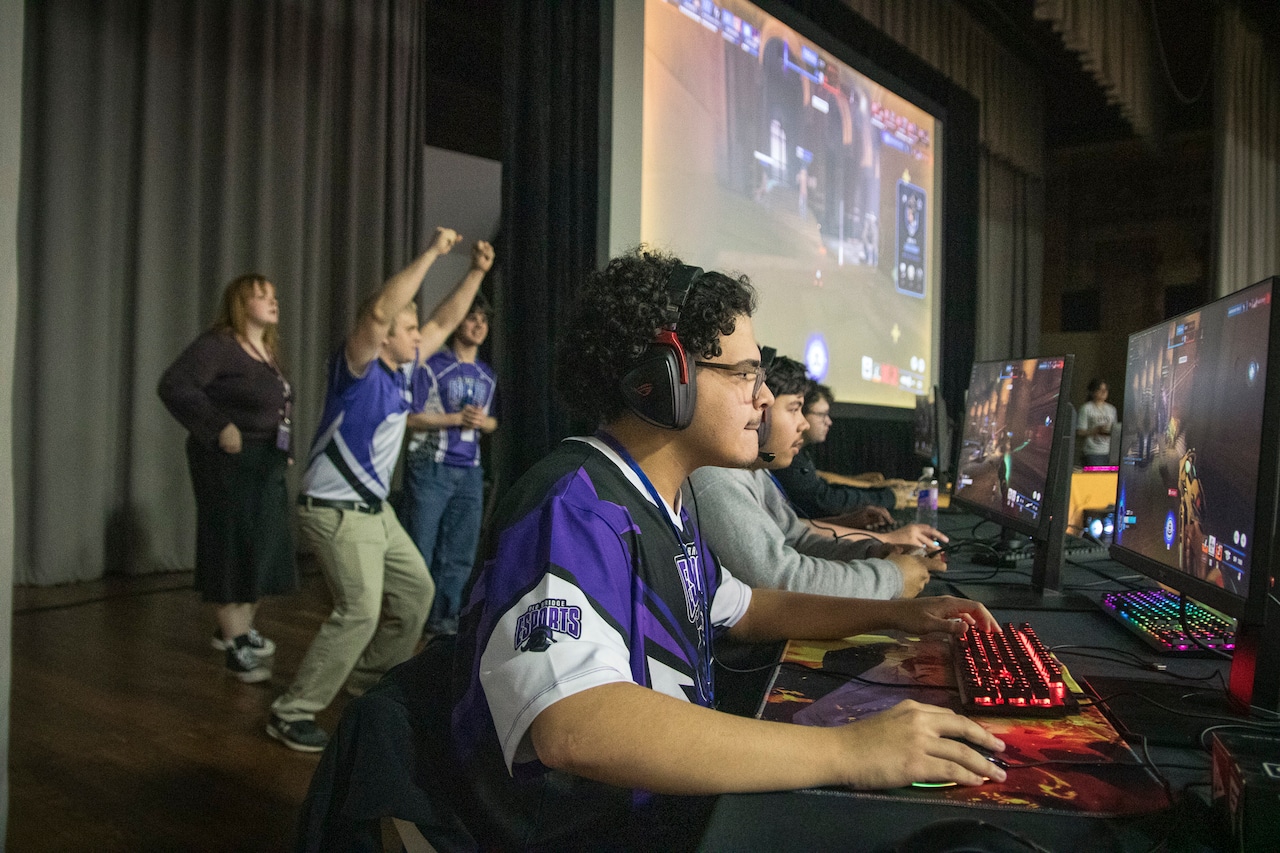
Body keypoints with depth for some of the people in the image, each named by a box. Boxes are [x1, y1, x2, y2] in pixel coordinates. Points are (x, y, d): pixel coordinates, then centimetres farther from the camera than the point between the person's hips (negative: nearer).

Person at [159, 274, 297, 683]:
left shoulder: (268, 350, 13)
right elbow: (173, 385, -23)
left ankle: (237, 629, 32)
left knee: (264, 549, 15)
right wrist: (220, 427, -25)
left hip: (267, 464, 9)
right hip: (230, 463, -9)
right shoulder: (218, 344, -12)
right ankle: (235, 646, 7)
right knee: (232, 550, -2)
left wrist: (282, 452, 10)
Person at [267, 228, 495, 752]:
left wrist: (476, 272, 7)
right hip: (336, 512, -9)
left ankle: (374, 677, 34)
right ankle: (292, 714, -4)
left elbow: (444, 322, 15)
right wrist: (431, 253, -30)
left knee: (416, 590, 16)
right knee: (360, 611, -17)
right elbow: (380, 312, -34)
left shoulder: (397, 370, 7)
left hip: (374, 510, 10)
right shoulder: (358, 368, -16)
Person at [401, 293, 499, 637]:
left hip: (469, 471, 6)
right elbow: (409, 416, -8)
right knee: (420, 550, -3)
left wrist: (484, 422, -1)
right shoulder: (432, 366, -4)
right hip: (430, 467, -5)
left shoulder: (487, 376, 14)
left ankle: (443, 619, 19)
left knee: (460, 552, 7)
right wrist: (456, 419, -15)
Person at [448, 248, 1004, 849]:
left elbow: (741, 609, 24)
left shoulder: (661, 504, 8)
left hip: (674, 802, 9)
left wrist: (895, 615, 13)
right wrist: (845, 752, -37)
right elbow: (575, 728, -39)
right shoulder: (572, 509, -24)